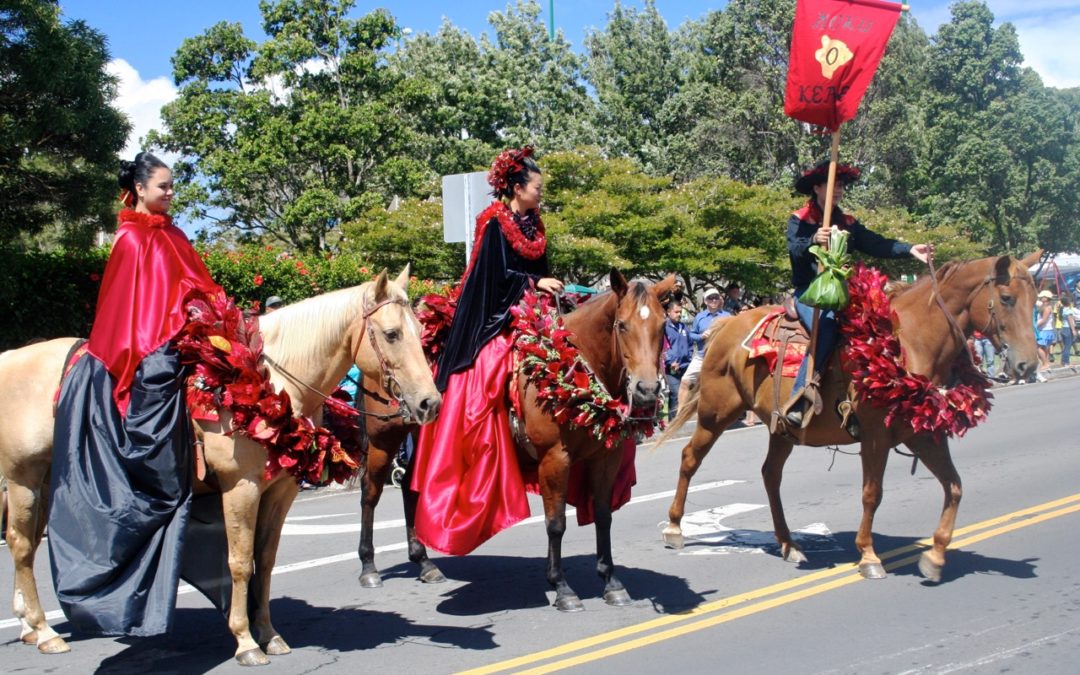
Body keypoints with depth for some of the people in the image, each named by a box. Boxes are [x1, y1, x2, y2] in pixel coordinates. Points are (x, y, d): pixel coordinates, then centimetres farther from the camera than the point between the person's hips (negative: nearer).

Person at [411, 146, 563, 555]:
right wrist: (536, 283, -18)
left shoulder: (533, 226, 15)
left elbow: (541, 275, 17)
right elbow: (499, 275, -13)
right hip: (496, 321, -8)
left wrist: (554, 291, 1)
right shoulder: (495, 225, -6)